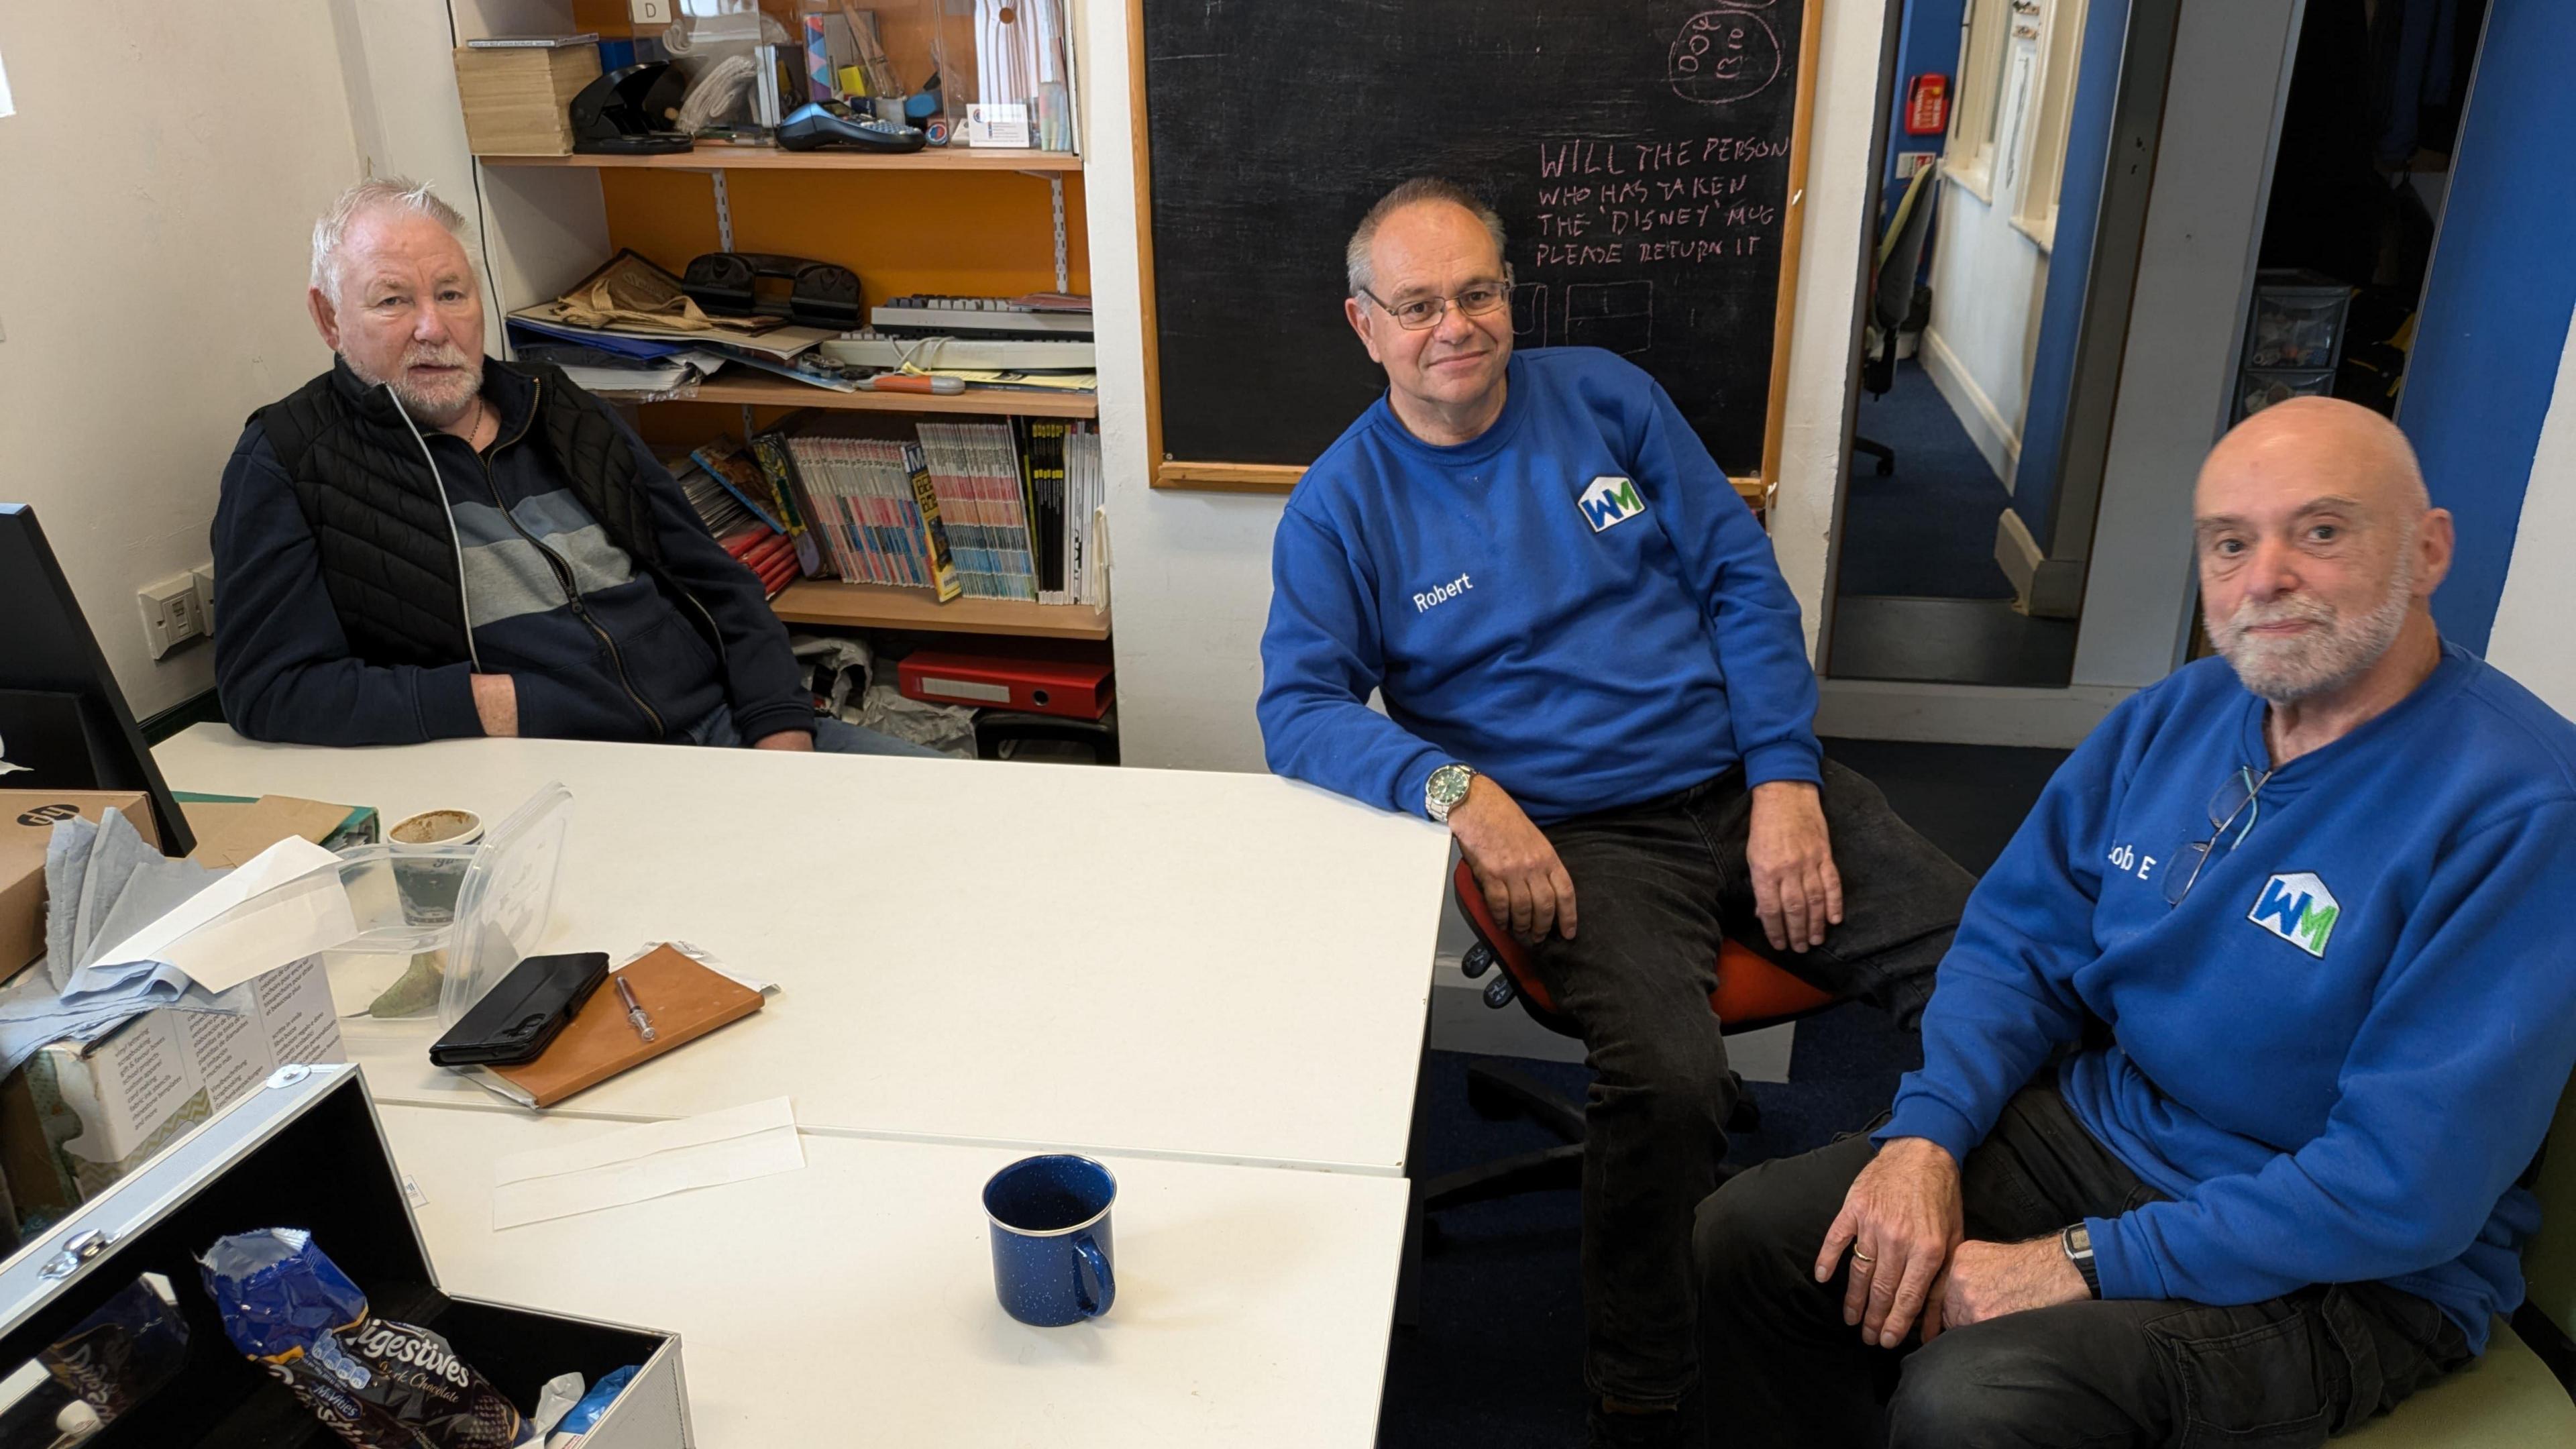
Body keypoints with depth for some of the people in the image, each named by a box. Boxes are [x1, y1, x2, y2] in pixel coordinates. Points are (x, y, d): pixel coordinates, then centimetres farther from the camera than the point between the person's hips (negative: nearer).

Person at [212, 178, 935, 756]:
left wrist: (782, 731, 0)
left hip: (721, 729, 6)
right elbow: (267, 688, -4)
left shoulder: (563, 416, 18)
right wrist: (491, 706, -14)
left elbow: (719, 585, 17)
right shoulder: (287, 464, 4)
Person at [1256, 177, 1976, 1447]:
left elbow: (1743, 578, 9)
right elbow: (1299, 709, -5)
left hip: (1751, 782, 4)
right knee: (1668, 1084, -32)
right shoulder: (1342, 507, 3)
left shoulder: (1604, 396, 10)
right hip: (1582, 836, -4)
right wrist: (1455, 788, -24)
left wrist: (1787, 779, -4)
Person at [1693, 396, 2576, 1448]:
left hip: (2346, 1277, -6)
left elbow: (2408, 1190, -24)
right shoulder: (2172, 718, 1)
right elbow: (2017, 942, 6)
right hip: (2096, 1121, 6)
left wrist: (2084, 1265, -23)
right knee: (1748, 1238, -7)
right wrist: (1927, 1134, -12)